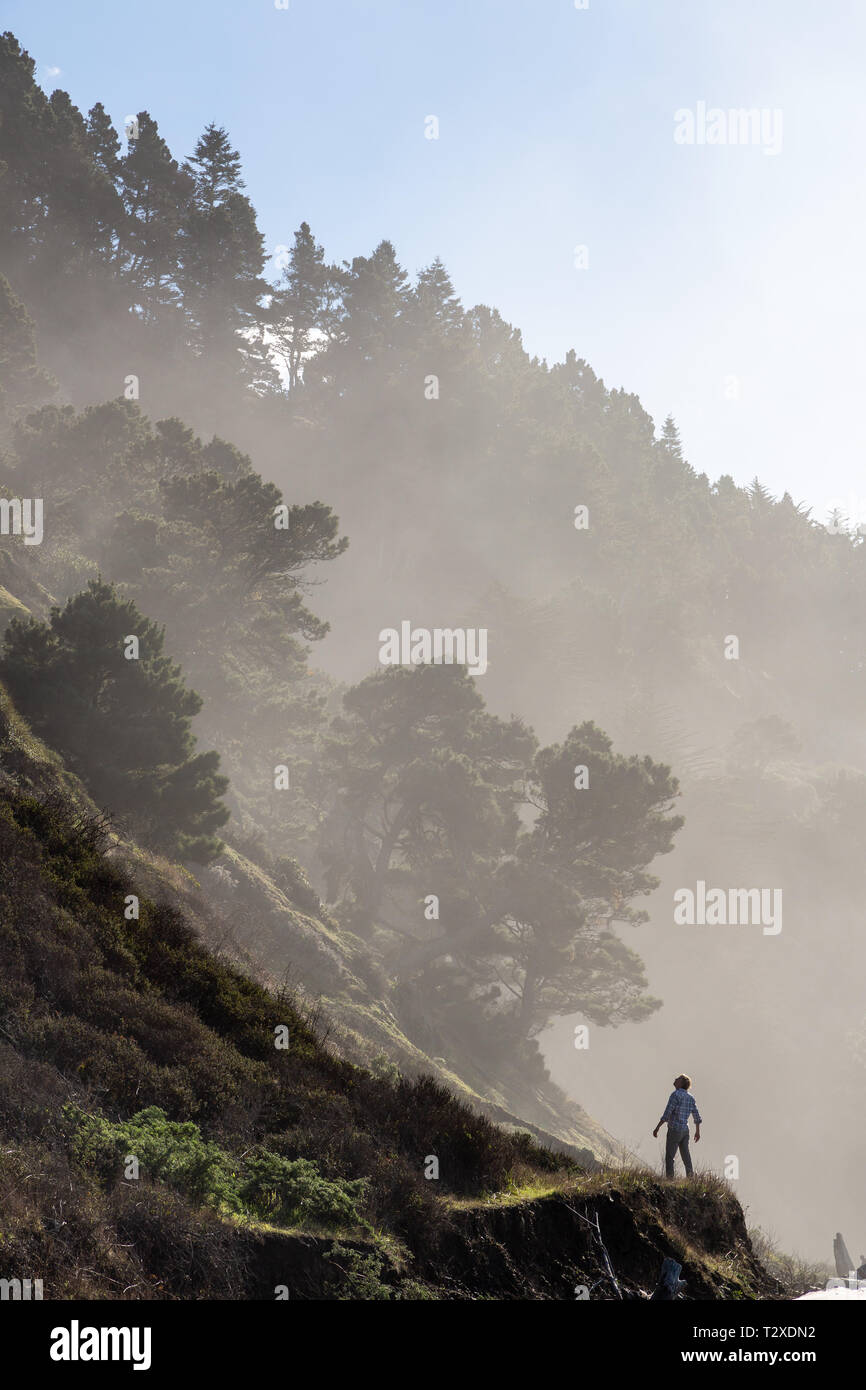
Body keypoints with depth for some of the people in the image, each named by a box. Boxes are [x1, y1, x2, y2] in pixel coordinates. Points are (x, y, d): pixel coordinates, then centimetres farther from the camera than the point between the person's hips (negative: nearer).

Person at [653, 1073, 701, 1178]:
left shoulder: (675, 1094, -14)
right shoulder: (690, 1097, 9)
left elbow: (667, 1114, -19)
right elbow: (697, 1116, 13)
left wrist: (657, 1128, -14)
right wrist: (697, 1132, 23)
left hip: (674, 1130, -7)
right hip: (685, 1131, 7)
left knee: (669, 1157, -3)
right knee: (686, 1156, 13)